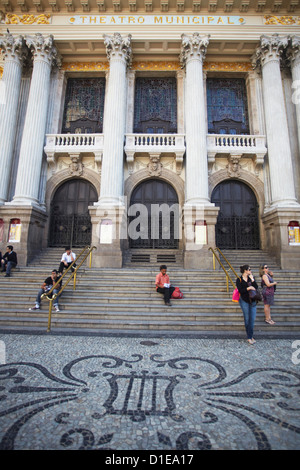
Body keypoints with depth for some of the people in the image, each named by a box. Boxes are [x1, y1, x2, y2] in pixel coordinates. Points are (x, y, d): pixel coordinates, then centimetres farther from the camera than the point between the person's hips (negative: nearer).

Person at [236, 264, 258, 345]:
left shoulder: (251, 277, 7)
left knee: (252, 319, 2)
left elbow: (256, 287, -3)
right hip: (244, 301, -4)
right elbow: (240, 290, -12)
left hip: (253, 301, 4)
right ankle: (250, 336, 17)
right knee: (247, 319, 4)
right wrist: (248, 288, -20)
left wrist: (252, 279, -11)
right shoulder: (239, 279, -6)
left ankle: (249, 337, 11)